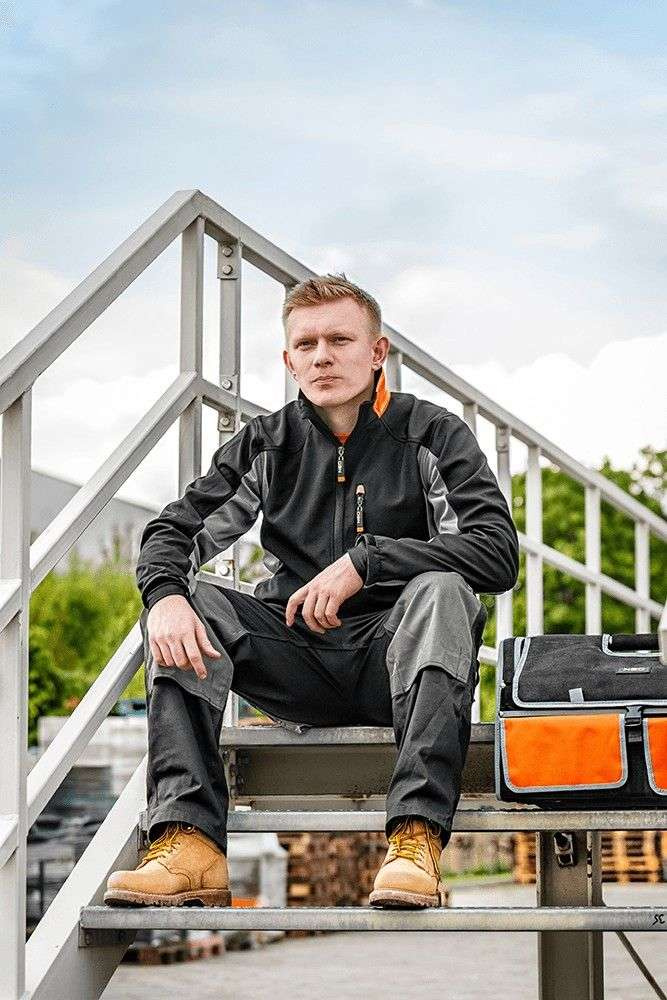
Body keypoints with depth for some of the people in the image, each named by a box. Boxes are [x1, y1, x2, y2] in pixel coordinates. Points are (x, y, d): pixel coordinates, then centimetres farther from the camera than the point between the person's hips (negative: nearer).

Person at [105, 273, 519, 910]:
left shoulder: (433, 435, 1)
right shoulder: (267, 443, 10)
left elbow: (499, 553, -13)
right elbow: (171, 531, 4)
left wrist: (366, 559, -23)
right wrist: (165, 596, -21)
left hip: (395, 656, -3)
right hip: (299, 656, 3)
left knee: (441, 590, -33)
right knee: (178, 601, -18)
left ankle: (416, 841, -45)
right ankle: (189, 843, -34)